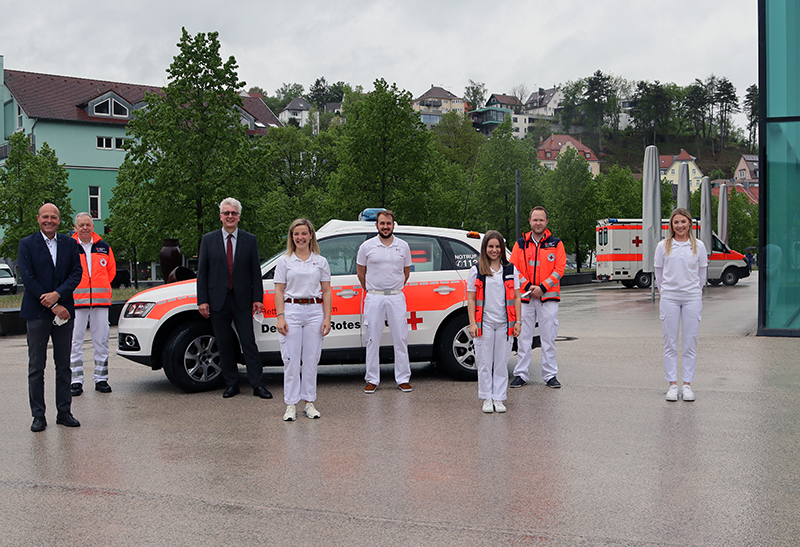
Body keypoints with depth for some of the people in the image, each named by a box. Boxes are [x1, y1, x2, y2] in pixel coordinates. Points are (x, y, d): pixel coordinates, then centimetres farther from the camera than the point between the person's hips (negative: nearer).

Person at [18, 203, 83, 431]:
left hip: (63, 309, 3)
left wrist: (58, 294, -14)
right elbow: (28, 278, -7)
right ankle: (38, 415, 7)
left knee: (63, 365, 7)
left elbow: (76, 273, 2)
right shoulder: (27, 244, 0)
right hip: (37, 313, -3)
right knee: (36, 367, 1)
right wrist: (53, 305, -12)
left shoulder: (70, 244, 9)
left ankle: (64, 412, 15)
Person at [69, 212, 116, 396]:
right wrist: (71, 290, 2)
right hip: (76, 301, -2)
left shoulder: (104, 247, 10)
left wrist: (101, 288, 13)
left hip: (100, 301, 3)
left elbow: (111, 271, 20)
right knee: (75, 342, -1)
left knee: (101, 341, 5)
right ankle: (76, 381, 5)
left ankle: (101, 379, 13)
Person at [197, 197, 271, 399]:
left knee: (249, 343, -2)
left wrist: (257, 298, -3)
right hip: (217, 301, 1)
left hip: (242, 300, -1)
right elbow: (202, 272, 4)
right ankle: (231, 384, 16)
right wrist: (202, 300, -3)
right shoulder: (208, 240, 6)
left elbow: (256, 272, 5)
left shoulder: (250, 240, 5)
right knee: (224, 345, 7)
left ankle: (257, 385, 2)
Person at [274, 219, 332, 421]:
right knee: (291, 360, -1)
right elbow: (279, 291, 3)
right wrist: (280, 317, -7)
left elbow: (326, 292, 8)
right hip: (292, 310, -1)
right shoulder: (285, 261, 5)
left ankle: (309, 402, 13)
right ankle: (291, 404, 6)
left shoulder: (320, 261, 9)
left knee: (311, 359, 5)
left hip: (314, 311, 1)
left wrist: (327, 318, 0)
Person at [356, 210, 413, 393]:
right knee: (373, 340, 2)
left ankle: (403, 379, 10)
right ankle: (372, 380, 10)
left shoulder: (403, 246, 6)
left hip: (396, 298, 1)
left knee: (401, 339, 2)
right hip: (374, 298, -1)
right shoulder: (367, 246, 0)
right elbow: (360, 272, 10)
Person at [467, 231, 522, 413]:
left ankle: (499, 398, 13)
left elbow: (516, 297, 10)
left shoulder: (511, 270, 8)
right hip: (484, 323, -1)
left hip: (504, 323, 1)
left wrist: (517, 321, 3)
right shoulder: (476, 271, 3)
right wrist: (472, 323, -5)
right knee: (485, 362, 2)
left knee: (502, 362, 5)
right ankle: (487, 398, 12)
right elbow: (471, 299, 2)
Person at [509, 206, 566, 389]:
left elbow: (559, 269, -2)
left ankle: (550, 375, 9)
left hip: (548, 297, -1)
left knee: (549, 337, 1)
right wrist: (528, 286, -9)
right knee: (523, 337, 4)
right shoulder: (520, 244, 9)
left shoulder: (556, 244, 5)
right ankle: (521, 374, 10)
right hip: (525, 297, 1)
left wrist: (542, 287, -12)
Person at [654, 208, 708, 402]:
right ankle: (672, 384, 8)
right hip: (669, 298, 0)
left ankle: (688, 384, 9)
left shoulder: (698, 246, 4)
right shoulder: (663, 246, 3)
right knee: (670, 342, 1)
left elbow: (702, 272, 12)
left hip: (692, 298, 0)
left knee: (690, 342, 2)